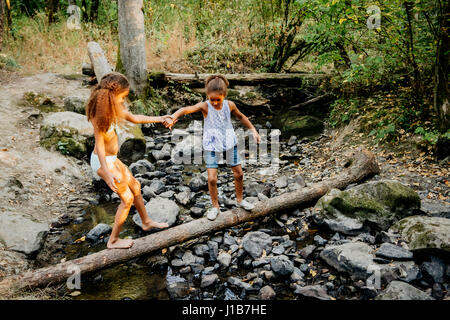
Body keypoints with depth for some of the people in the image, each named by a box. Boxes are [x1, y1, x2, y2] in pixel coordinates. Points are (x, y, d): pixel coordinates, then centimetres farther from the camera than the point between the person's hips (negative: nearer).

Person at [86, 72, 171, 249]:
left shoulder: (113, 107, 0)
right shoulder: (100, 113, -27)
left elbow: (134, 118, 13)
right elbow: (99, 144, -28)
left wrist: (159, 119, 14)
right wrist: (107, 174, -34)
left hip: (111, 159, 9)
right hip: (104, 161, -9)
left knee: (135, 186, 22)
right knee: (127, 198, 3)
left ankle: (146, 222, 42)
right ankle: (113, 240, 19)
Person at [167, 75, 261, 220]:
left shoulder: (229, 105, -8)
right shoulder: (205, 106, -18)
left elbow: (241, 117, 12)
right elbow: (186, 109, -36)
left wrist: (253, 130, 9)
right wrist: (173, 117, -55)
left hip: (229, 143, 3)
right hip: (211, 146, -3)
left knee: (239, 173, 10)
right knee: (212, 178, -7)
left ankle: (239, 200, 35)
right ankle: (215, 206, 16)